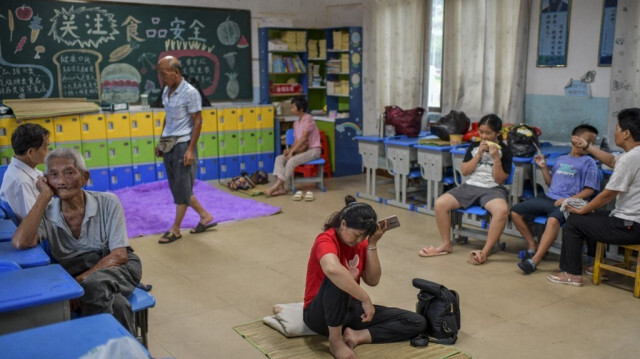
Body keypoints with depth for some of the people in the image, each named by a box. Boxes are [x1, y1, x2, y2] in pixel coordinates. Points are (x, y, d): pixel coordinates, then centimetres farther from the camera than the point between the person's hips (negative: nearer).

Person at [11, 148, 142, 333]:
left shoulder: (107, 202, -4)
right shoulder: (46, 214, -1)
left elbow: (119, 255, -8)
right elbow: (21, 242, -23)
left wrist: (80, 281, -21)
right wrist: (45, 196, -14)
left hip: (115, 268, 0)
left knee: (95, 284, -36)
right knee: (115, 305, -34)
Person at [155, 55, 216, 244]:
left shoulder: (190, 93, -12)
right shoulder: (166, 91, 10)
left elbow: (197, 122, -12)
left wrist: (190, 149, -17)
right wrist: (160, 143, 19)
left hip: (183, 144, -8)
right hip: (168, 145, 8)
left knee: (182, 188, 0)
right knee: (177, 187, 12)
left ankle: (175, 229, 9)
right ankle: (205, 216, 25)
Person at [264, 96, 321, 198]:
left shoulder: (308, 119, -13)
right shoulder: (296, 122, 13)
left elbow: (303, 138, -20)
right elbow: (297, 140, 12)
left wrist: (291, 152, -22)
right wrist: (290, 149, -8)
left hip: (313, 150, -8)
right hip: (302, 149, 8)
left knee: (292, 161, -32)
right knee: (279, 158, -11)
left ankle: (275, 186, -28)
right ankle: (281, 188, -24)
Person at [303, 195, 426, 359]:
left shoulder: (361, 242, 3)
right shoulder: (327, 240, -21)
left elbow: (373, 281, -5)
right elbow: (332, 269, -46)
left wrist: (372, 244, -13)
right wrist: (365, 299, -41)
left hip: (350, 308, 7)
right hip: (321, 314, -7)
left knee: (417, 322, -3)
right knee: (337, 278, -40)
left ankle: (356, 336, -15)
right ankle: (335, 340, -23)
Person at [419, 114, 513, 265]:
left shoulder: (505, 151, 2)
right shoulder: (474, 147, 12)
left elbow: (500, 179, -2)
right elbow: (464, 171, 5)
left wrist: (496, 158, -15)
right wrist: (479, 154, -5)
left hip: (492, 189, -3)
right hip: (470, 186, 3)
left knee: (502, 210, -38)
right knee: (440, 203, -21)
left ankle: (485, 251, -29)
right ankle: (446, 244, -6)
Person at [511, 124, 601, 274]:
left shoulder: (588, 162, 6)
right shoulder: (561, 159, 21)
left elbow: (589, 190, -1)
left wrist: (569, 200, -14)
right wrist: (544, 167, 12)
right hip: (548, 197, 6)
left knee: (553, 219, -38)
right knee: (515, 211, -6)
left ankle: (534, 260, -39)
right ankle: (533, 247, 6)